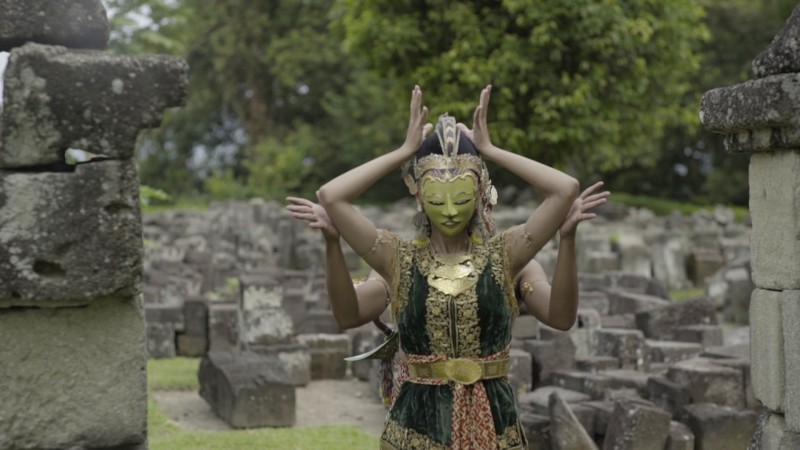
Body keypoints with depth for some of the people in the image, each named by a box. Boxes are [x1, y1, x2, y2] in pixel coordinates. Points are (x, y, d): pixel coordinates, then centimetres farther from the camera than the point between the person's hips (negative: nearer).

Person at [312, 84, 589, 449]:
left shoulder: (502, 254, -2)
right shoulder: (400, 260, -2)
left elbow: (566, 189, -12)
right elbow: (330, 197, -12)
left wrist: (488, 150, -5)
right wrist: (405, 151, -6)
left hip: (492, 419, 0)